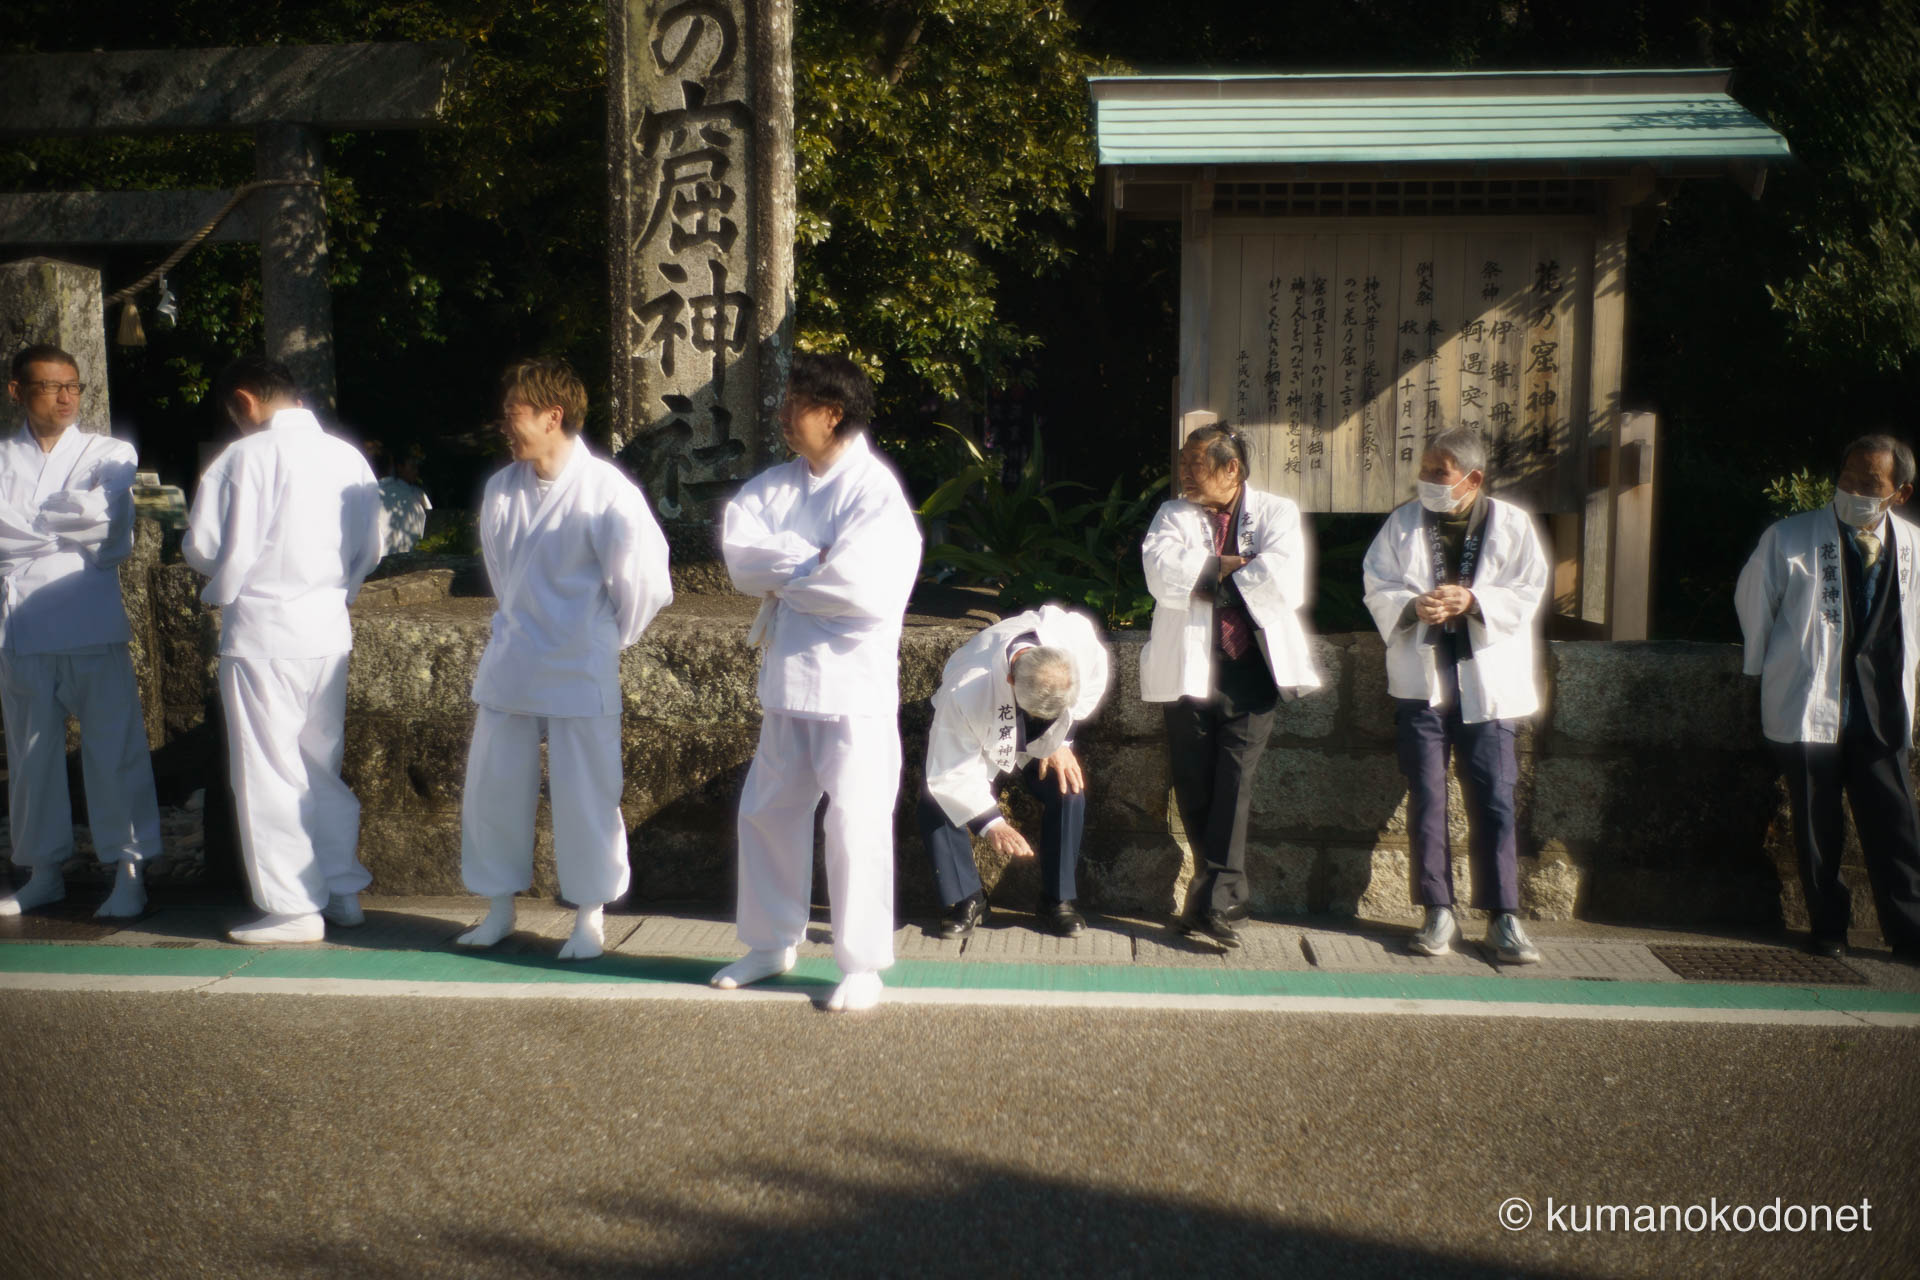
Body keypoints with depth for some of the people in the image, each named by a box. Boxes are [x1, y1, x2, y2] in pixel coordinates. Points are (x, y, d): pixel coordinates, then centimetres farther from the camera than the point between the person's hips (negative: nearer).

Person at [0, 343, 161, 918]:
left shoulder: (110, 453, 5)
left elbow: (102, 514, -13)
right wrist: (68, 527, -7)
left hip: (92, 625, -3)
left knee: (115, 748, -3)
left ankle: (129, 870, 3)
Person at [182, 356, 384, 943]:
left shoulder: (247, 456, -12)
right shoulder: (349, 457, 5)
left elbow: (204, 545, -10)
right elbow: (371, 547, 10)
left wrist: (225, 588, 9)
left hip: (263, 631, -6)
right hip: (329, 629, 6)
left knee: (268, 771, 4)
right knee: (322, 765, 17)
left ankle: (293, 907, 9)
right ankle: (342, 890, 24)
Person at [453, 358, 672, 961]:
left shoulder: (606, 491, -15)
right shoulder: (501, 489, 3)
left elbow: (643, 577, -9)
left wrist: (608, 638, 1)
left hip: (580, 672, -5)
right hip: (510, 662, 6)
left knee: (585, 793, 3)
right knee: (491, 786, 10)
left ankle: (590, 919, 18)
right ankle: (500, 906, 27)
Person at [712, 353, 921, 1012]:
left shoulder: (876, 490, -13)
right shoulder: (775, 483, 7)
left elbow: (862, 588, -24)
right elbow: (739, 552, -7)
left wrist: (781, 574, -11)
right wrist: (815, 564, -18)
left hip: (855, 686, -7)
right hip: (787, 679, 7)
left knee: (857, 828, 0)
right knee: (766, 812, 16)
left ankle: (861, 964, 15)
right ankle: (772, 942, 33)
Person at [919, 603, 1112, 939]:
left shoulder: (1078, 635, -37)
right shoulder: (964, 691, -45)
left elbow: (1094, 679, -11)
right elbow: (953, 774, -34)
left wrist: (1061, 739, -15)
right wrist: (990, 823, -42)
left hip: (1045, 738, 2)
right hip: (978, 737, -2)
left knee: (1068, 790, -20)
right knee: (937, 801, -22)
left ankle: (1058, 899, -1)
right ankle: (966, 899, -2)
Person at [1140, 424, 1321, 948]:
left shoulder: (1276, 512, 6)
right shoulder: (1174, 513, 11)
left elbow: (1282, 579, -13)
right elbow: (1163, 573, -8)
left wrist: (1209, 578, -5)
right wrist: (1232, 566, -8)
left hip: (1252, 670, -2)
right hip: (1190, 670, 2)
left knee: (1234, 780, -12)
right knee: (1194, 787, 3)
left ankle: (1213, 901, -11)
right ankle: (1227, 894, 17)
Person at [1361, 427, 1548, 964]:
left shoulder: (1512, 524, 3)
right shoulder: (1403, 522, 6)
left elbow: (1527, 593, -1)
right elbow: (1377, 589, 2)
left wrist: (1473, 601, -17)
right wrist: (1415, 605, -18)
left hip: (1487, 682, -1)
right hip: (1421, 681, 1)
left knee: (1493, 799, 0)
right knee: (1426, 798, 3)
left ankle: (1504, 917, 8)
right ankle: (1439, 911, 12)